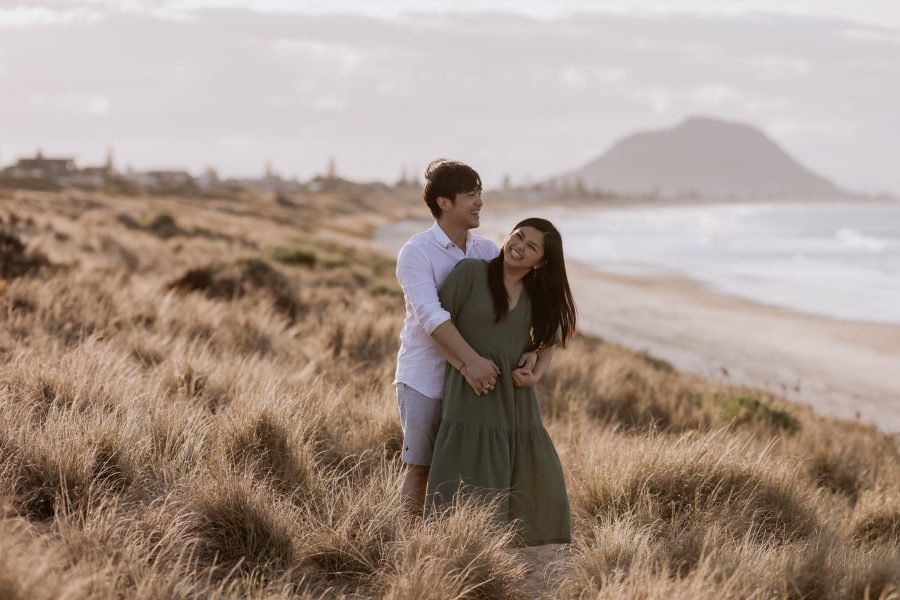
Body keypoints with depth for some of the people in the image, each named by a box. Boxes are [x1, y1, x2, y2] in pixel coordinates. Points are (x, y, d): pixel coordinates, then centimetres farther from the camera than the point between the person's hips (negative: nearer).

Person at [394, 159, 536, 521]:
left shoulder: (487, 252, 5)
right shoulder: (416, 253, -12)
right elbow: (430, 315, -25)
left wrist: (531, 348, -19)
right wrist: (471, 360, -37)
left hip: (473, 381, 5)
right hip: (424, 380, -5)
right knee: (421, 468, 2)